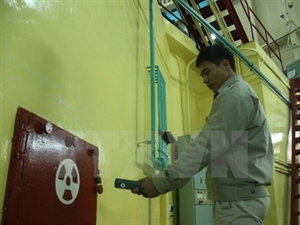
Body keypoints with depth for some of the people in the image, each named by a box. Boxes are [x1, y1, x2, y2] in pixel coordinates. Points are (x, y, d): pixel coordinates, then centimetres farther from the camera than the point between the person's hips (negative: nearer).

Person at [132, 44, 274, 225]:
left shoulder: (235, 94, -13)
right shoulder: (240, 94, 21)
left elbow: (206, 146, -22)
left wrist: (162, 181, -23)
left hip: (240, 198, -10)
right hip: (241, 195, 10)